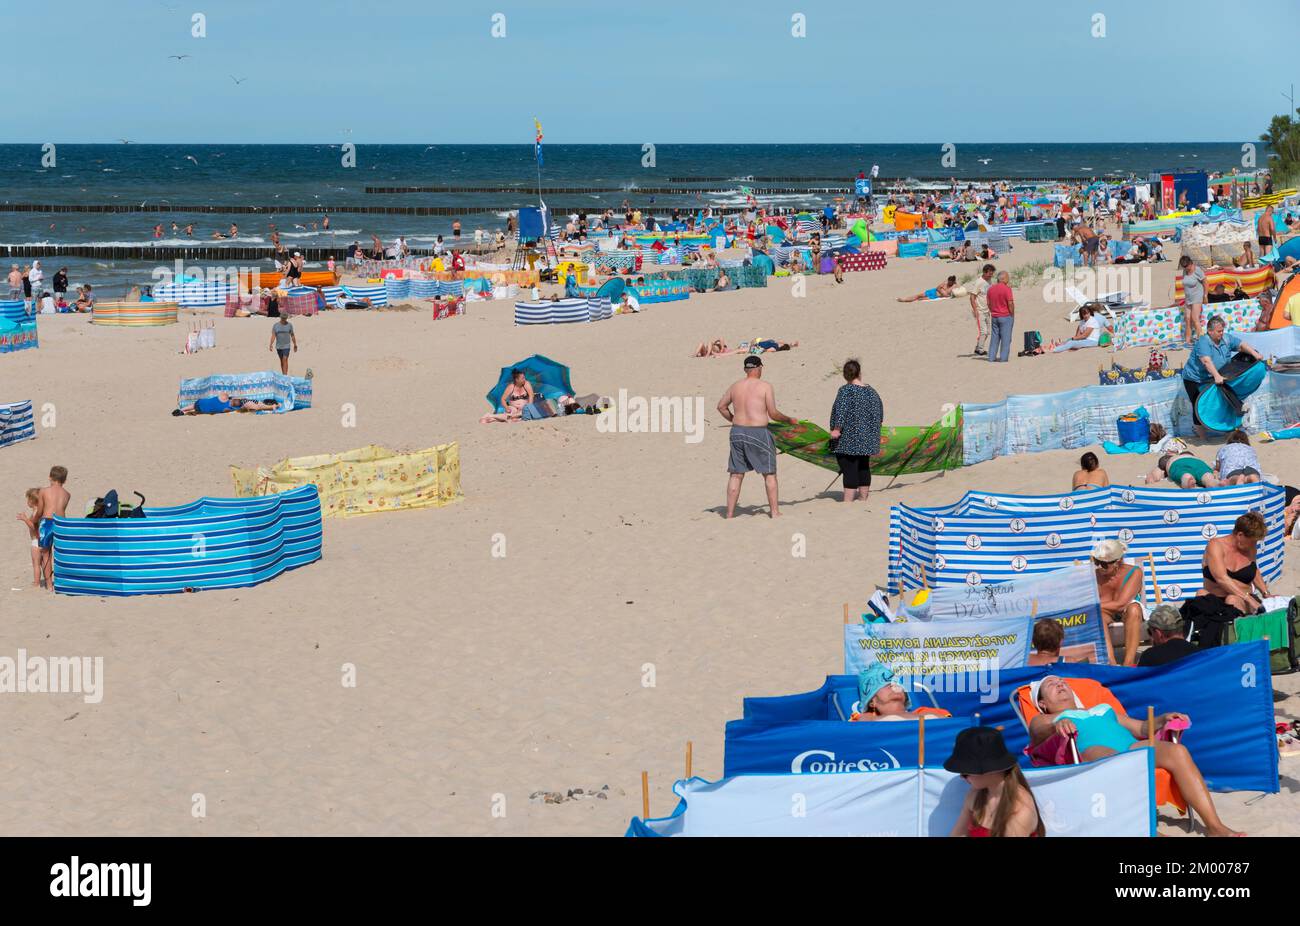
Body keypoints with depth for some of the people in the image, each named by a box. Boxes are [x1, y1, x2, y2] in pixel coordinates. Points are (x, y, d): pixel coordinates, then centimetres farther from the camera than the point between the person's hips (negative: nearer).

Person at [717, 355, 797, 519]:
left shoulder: (735, 387, 7)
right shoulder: (765, 387, -6)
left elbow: (721, 406, 18)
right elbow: (773, 414, -6)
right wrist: (789, 420, 10)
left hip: (737, 432, 4)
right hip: (758, 433, -4)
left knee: (736, 475, 9)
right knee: (769, 474, 9)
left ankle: (730, 514, 8)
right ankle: (774, 512, 11)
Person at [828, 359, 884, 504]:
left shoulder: (846, 390, -11)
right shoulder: (871, 392, 8)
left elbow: (841, 412, -21)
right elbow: (880, 415, 15)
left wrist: (837, 429, -18)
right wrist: (873, 428, 29)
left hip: (848, 439, -7)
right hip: (867, 439, 7)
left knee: (849, 469, -9)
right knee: (863, 468, 16)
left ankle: (848, 502, -13)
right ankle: (863, 499, 24)